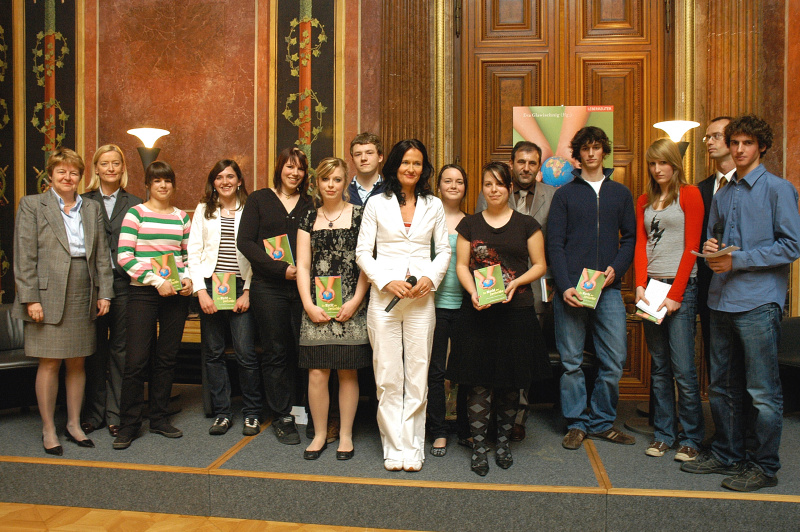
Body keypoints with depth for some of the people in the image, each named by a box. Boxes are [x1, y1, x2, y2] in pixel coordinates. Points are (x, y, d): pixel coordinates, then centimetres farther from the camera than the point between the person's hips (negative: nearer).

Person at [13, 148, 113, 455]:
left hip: (83, 298, 4)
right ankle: (48, 430, 14)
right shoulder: (32, 205, 2)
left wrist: (104, 292, 4)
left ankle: (74, 424, 22)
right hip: (48, 297, -3)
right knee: (49, 363, 1)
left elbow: (102, 255, 12)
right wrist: (30, 298, -11)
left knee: (77, 362, 9)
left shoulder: (92, 209, 14)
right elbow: (24, 257, -4)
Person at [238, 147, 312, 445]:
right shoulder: (259, 200, 7)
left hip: (302, 286, 2)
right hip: (269, 287, -2)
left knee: (303, 349, 1)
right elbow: (245, 242, -3)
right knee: (276, 352, 3)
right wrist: (281, 269, -12)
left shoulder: (309, 204, 14)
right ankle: (282, 417, 14)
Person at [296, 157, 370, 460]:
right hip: (316, 307, 2)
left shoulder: (358, 215, 4)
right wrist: (309, 305, -2)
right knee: (317, 373, 1)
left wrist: (355, 302, -9)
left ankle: (346, 435, 19)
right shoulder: (309, 218, 12)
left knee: (348, 372, 3)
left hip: (350, 307, -2)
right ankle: (319, 435, 18)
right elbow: (303, 266, 9)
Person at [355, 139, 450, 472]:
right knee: (387, 376, 2)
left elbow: (444, 250, 12)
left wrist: (430, 278, -6)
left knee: (418, 375, 3)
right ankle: (395, 447, 15)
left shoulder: (433, 205, 11)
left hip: (421, 298, 1)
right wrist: (387, 281, -10)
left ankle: (413, 447, 16)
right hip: (383, 296, -1)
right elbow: (363, 252, 3)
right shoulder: (377, 204, 6)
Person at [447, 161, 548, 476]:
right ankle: (478, 445, 12)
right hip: (478, 312, 0)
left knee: (511, 382, 9)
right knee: (479, 382, -1)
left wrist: (515, 283, -12)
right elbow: (461, 265, 6)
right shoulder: (470, 225, 8)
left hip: (516, 311, 0)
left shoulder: (526, 224, 6)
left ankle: (503, 440, 26)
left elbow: (540, 265, 6)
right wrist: (473, 292, -13)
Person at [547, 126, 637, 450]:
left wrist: (616, 268, -6)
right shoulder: (564, 195, 9)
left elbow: (630, 238, 13)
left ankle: (602, 422, 17)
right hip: (570, 289, -2)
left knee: (614, 360, 0)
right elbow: (554, 244, 1)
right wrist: (564, 286, -11)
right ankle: (577, 423, 16)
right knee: (571, 361, 2)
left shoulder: (620, 193, 16)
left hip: (608, 289, 2)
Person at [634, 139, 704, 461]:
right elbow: (640, 245, 10)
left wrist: (676, 293, -11)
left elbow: (691, 247, -5)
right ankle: (664, 433, 18)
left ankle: (691, 438, 9)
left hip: (681, 287, -5)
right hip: (651, 287, 5)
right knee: (659, 367, 9)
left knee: (683, 368, -5)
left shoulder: (689, 195, 1)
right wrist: (640, 285, -5)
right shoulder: (644, 201, 16)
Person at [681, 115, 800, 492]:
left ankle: (764, 466, 12)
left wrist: (737, 260, -14)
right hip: (722, 300, 7)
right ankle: (727, 454, 26)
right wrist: (710, 249, 3)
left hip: (758, 301, -6)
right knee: (722, 386, 13)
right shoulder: (721, 196, 18)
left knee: (763, 391, 0)